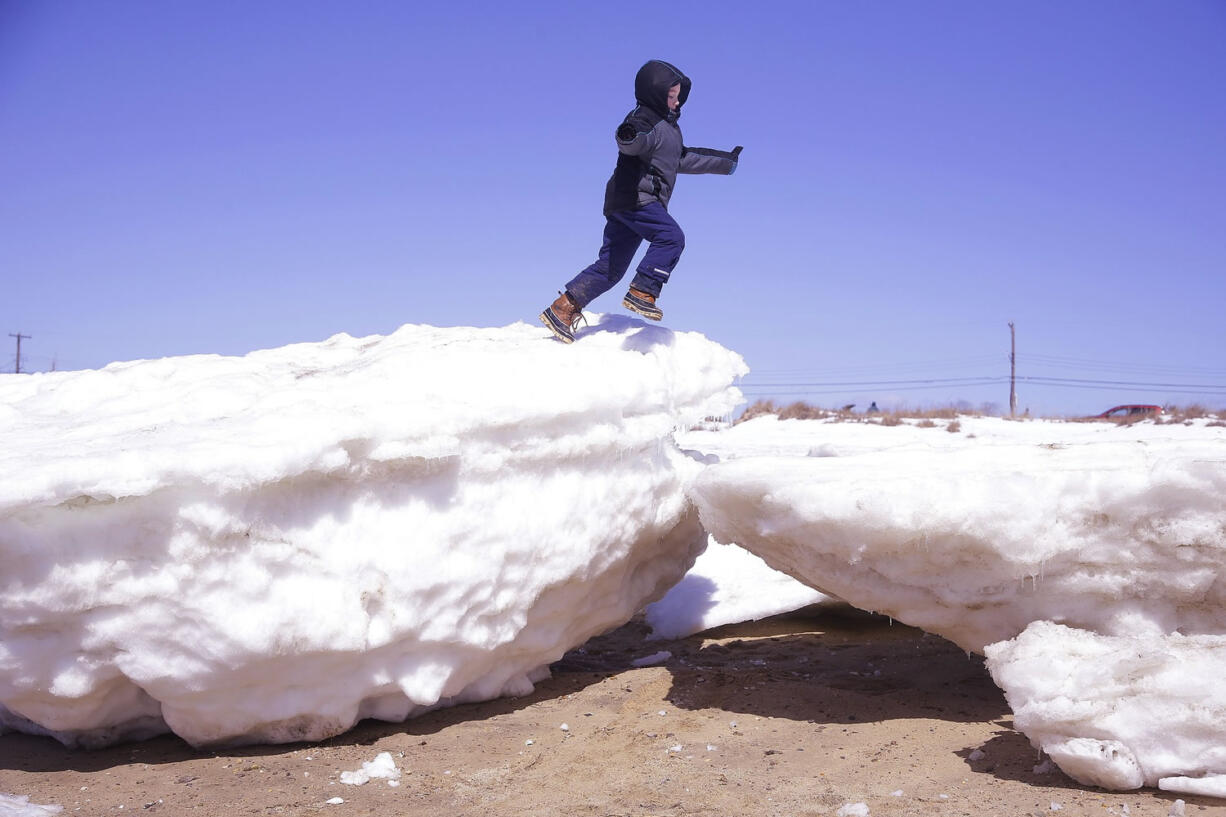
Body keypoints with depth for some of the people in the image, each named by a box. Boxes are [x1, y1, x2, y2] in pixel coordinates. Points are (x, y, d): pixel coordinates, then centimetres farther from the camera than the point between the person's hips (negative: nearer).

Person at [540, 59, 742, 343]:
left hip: (643, 201, 10)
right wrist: (629, 137, -55)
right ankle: (641, 293, -21)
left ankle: (563, 309, 7)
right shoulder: (644, 119, -8)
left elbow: (683, 159, 37)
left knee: (611, 268, 6)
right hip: (635, 197, -10)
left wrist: (724, 162, 42)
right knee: (671, 237, -22)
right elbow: (632, 144, -30)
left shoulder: (668, 125, 24)